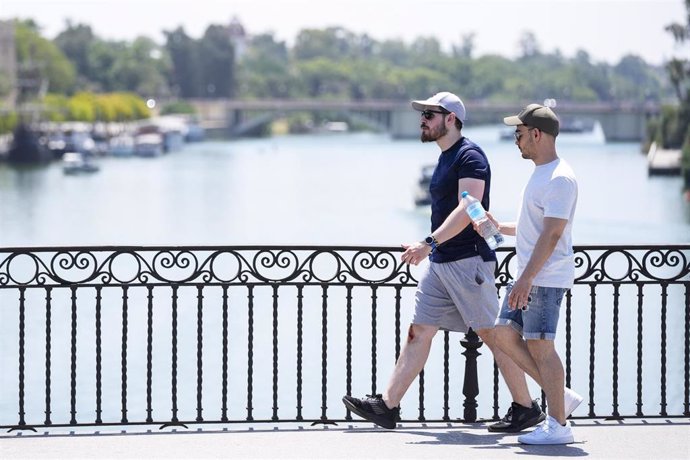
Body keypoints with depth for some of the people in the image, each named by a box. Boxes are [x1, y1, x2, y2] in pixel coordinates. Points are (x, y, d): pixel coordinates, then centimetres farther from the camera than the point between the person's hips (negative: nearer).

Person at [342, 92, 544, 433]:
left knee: (492, 334, -3)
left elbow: (467, 209, -23)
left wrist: (429, 243, -30)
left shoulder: (469, 156, -12)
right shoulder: (446, 158, 17)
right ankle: (387, 406, 4)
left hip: (468, 260, -9)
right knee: (419, 331, 5)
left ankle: (527, 408, 6)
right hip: (440, 263, 9)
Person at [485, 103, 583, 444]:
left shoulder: (559, 179, -16)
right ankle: (561, 396, 13)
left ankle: (558, 424, -2)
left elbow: (552, 234, -23)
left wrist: (527, 278, -26)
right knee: (504, 334, 9)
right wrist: (500, 228, 19)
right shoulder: (541, 174, 17)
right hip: (529, 276, 10)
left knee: (539, 344, -8)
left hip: (546, 277, -10)